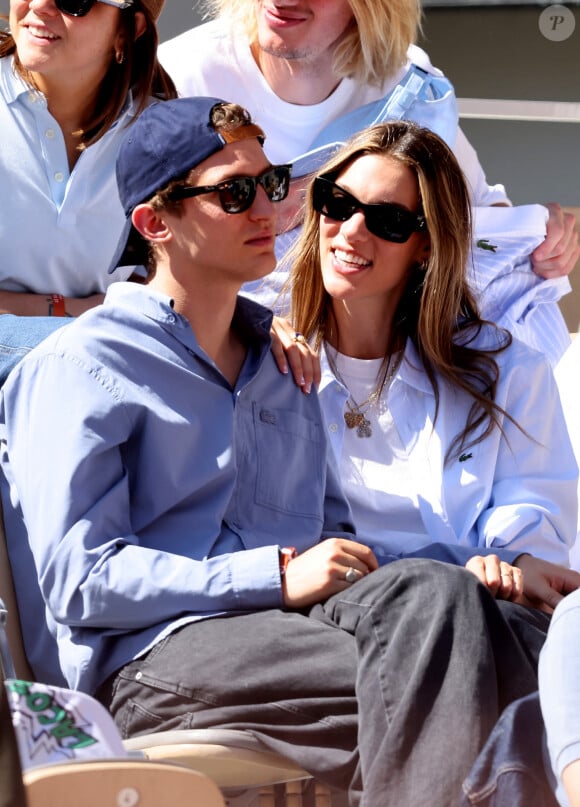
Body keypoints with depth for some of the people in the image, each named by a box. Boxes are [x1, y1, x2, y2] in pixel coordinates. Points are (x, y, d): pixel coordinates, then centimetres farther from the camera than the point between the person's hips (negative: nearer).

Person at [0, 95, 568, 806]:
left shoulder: (283, 357, 28)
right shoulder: (81, 367, 6)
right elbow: (80, 580, -5)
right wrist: (280, 578, -12)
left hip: (297, 622, 6)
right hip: (157, 656, -6)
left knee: (433, 591, -31)